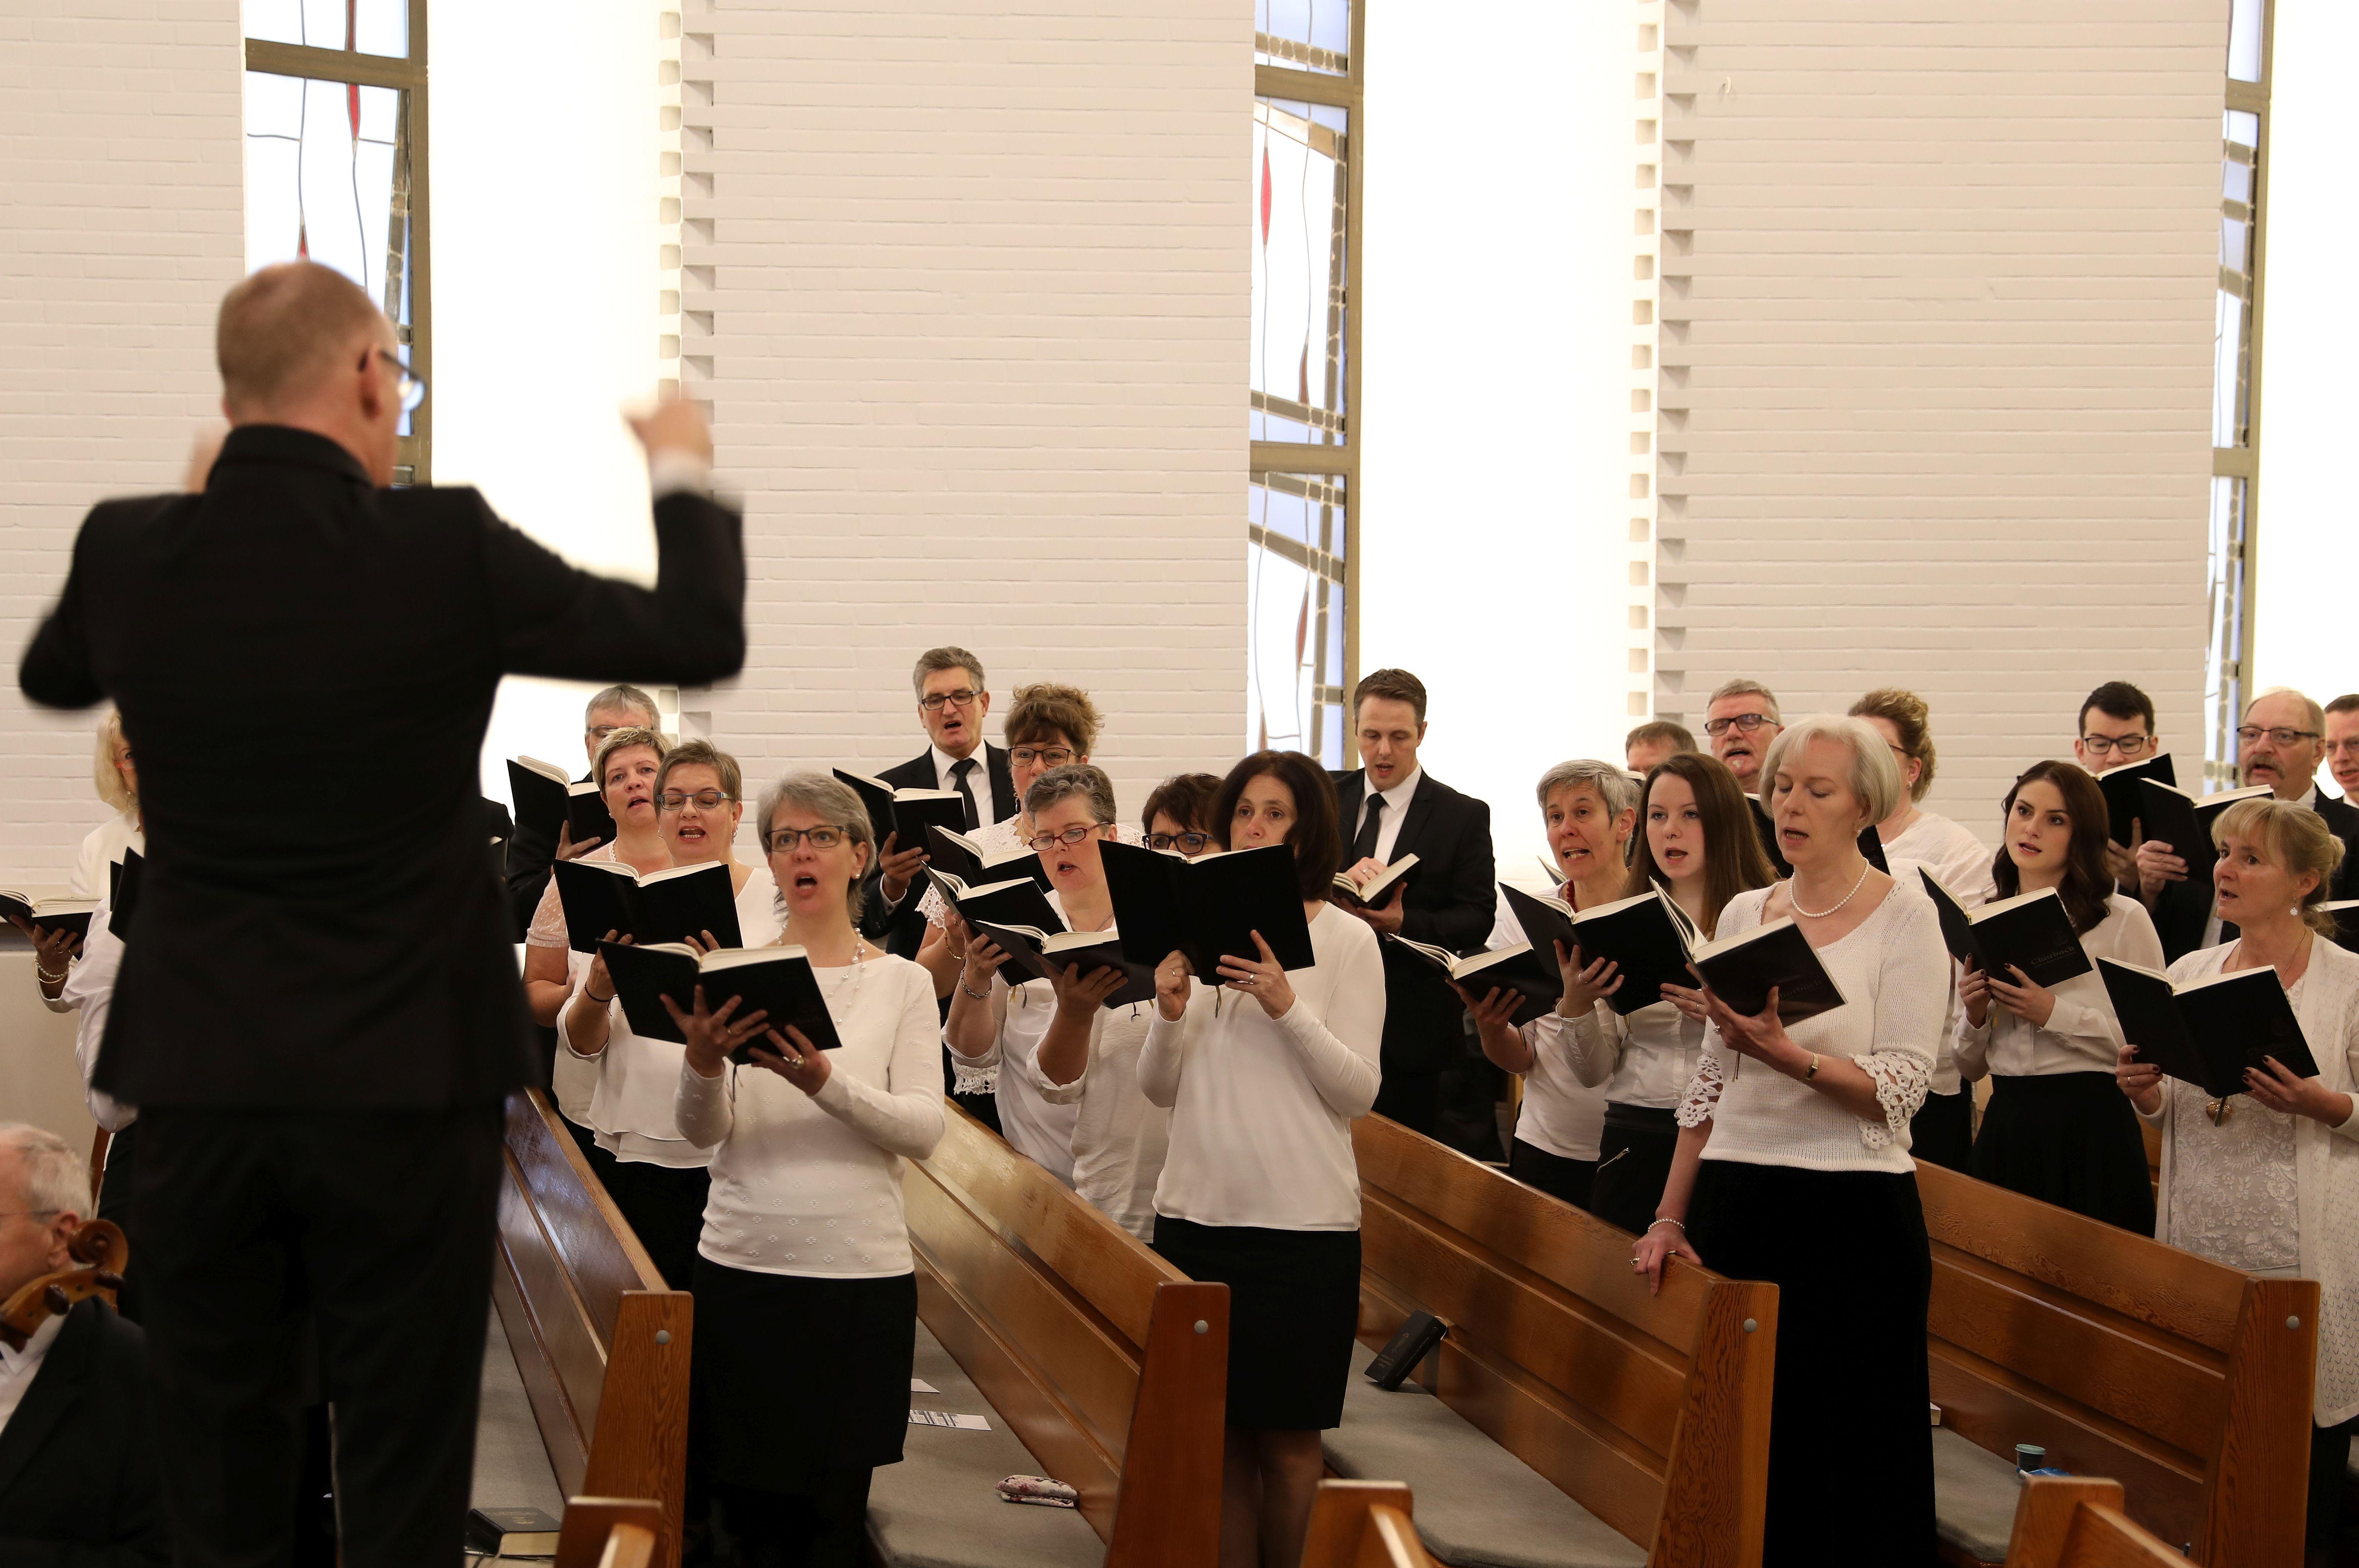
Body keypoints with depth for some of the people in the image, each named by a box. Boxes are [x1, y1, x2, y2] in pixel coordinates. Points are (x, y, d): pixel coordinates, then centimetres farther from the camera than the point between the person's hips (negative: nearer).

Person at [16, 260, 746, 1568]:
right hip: (403, 1080, -3)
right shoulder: (443, 551, -14)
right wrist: (682, 476, 15)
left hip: (196, 1079, 3)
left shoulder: (130, 551, -4)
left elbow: (51, 677, 20)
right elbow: (702, 640, -3)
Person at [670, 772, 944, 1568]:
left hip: (862, 1270, 0)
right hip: (743, 1262, 1)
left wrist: (826, 1083, -22)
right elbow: (702, 1131, -1)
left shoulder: (902, 982, 6)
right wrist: (702, 1064, -23)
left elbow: (924, 1129, -6)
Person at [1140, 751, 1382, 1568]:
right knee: (1218, 1436, 7)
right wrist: (1170, 1014, -11)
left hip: (1303, 1220, -3)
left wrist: (1287, 1008, -20)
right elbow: (1158, 1088, 8)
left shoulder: (1346, 939, -1)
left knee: (1286, 1439, 2)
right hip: (1196, 1208, 4)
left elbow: (1358, 1091, -8)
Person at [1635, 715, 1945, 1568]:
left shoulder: (1903, 915, -3)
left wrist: (1789, 1055, -27)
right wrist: (1669, 1217, 10)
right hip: (1734, 1202, 5)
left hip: (1853, 1210, -5)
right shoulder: (1744, 913, 12)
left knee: (1844, 1455, -3)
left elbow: (1901, 1087, -12)